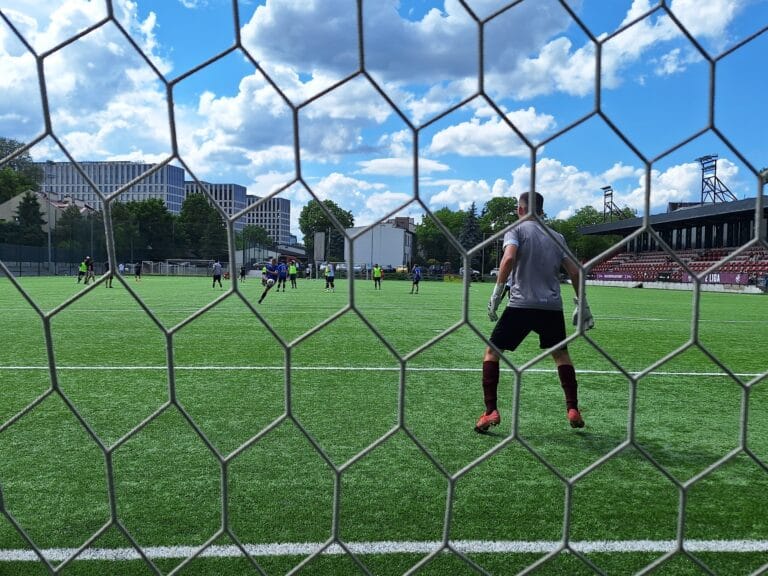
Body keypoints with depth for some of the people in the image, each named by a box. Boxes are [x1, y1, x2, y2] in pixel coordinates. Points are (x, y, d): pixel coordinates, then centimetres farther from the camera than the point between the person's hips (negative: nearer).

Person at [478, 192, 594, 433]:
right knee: (561, 353, 25)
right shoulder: (557, 236, 17)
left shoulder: (516, 229, 4)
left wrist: (497, 292, -15)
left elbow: (509, 258, -16)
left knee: (492, 352, 8)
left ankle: (491, 412, -1)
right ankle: (573, 410, 21)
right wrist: (583, 306, 18)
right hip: (553, 307, 4)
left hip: (521, 305, -4)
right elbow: (575, 272, 11)